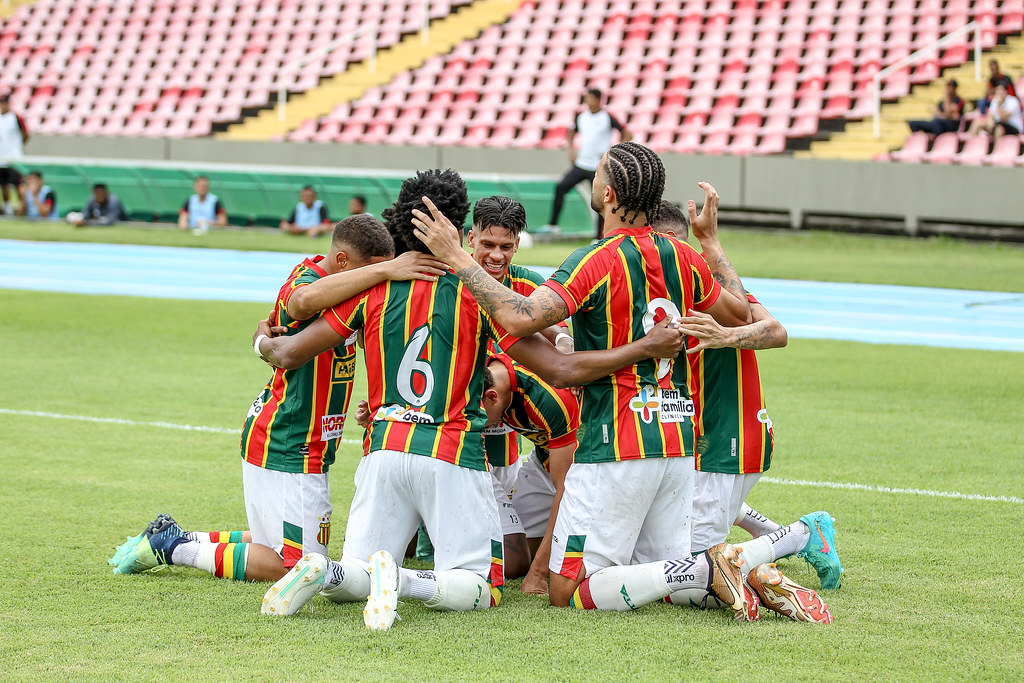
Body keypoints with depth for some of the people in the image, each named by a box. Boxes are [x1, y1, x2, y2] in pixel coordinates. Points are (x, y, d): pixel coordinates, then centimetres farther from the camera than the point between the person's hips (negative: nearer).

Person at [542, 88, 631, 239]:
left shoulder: (608, 118, -7)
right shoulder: (582, 117, 8)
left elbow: (627, 135, -6)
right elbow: (572, 133, 27)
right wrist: (571, 150, 12)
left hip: (599, 168, -5)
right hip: (581, 164, 5)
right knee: (560, 187, -10)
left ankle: (599, 238, 5)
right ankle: (552, 225, -3)